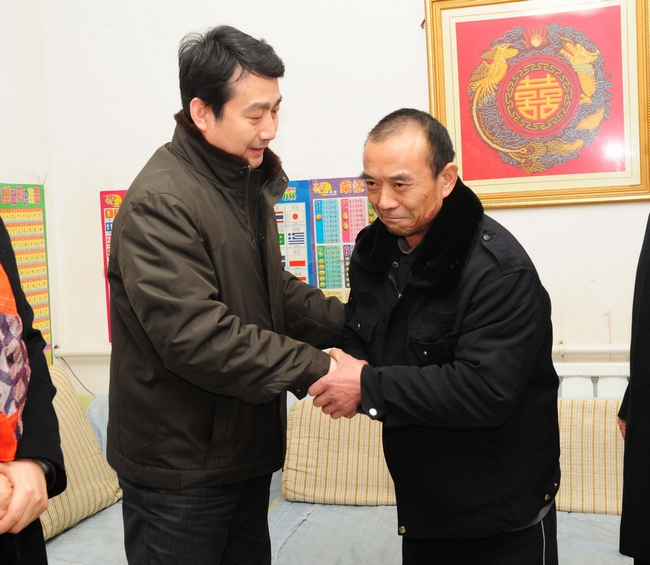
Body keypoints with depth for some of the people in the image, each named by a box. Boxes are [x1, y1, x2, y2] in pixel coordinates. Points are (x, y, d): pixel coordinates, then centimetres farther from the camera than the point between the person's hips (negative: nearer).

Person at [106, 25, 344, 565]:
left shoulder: (248, 184, 9)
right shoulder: (160, 201, -22)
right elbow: (195, 335, -29)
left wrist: (350, 322, 0)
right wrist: (313, 368, -25)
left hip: (246, 451, 9)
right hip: (181, 467, -8)